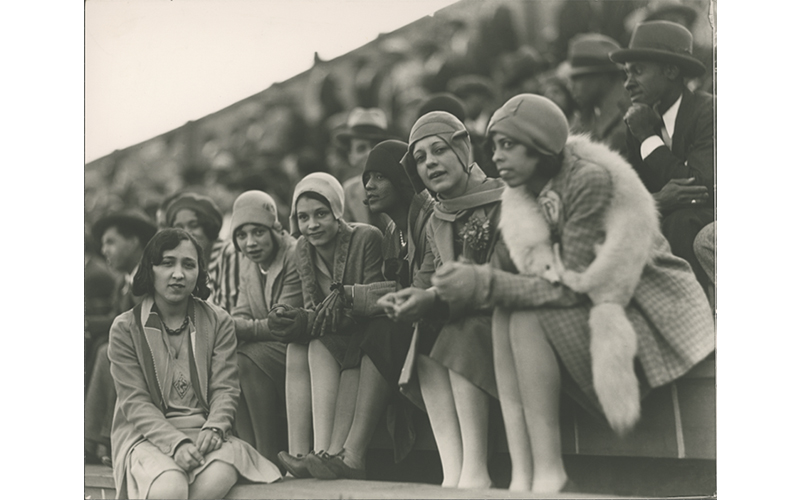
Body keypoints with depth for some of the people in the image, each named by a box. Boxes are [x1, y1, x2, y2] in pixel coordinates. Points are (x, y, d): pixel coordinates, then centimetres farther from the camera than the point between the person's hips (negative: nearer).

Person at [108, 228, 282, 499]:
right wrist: (176, 443, -21)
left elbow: (225, 388, 3)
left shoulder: (218, 322, 10)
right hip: (147, 434, -2)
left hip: (205, 433, 2)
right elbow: (135, 402, -5)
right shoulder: (125, 328, 3)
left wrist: (213, 428, -19)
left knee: (219, 476, -34)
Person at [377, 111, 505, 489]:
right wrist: (407, 298, -20)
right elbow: (435, 281, 4)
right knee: (425, 347, -22)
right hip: (456, 325, 6)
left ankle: (475, 469, -34)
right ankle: (452, 470, -33)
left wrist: (438, 297, -27)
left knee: (462, 336, -31)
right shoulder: (436, 223, 14)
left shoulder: (503, 203, -8)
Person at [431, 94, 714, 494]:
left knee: (526, 319, -24)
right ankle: (522, 476, -19)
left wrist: (485, 285, -29)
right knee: (503, 315, -13)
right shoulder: (524, 194, 6)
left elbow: (572, 287, -25)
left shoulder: (590, 178, -20)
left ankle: (549, 476, -24)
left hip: (650, 317, -8)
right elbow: (504, 270, 1)